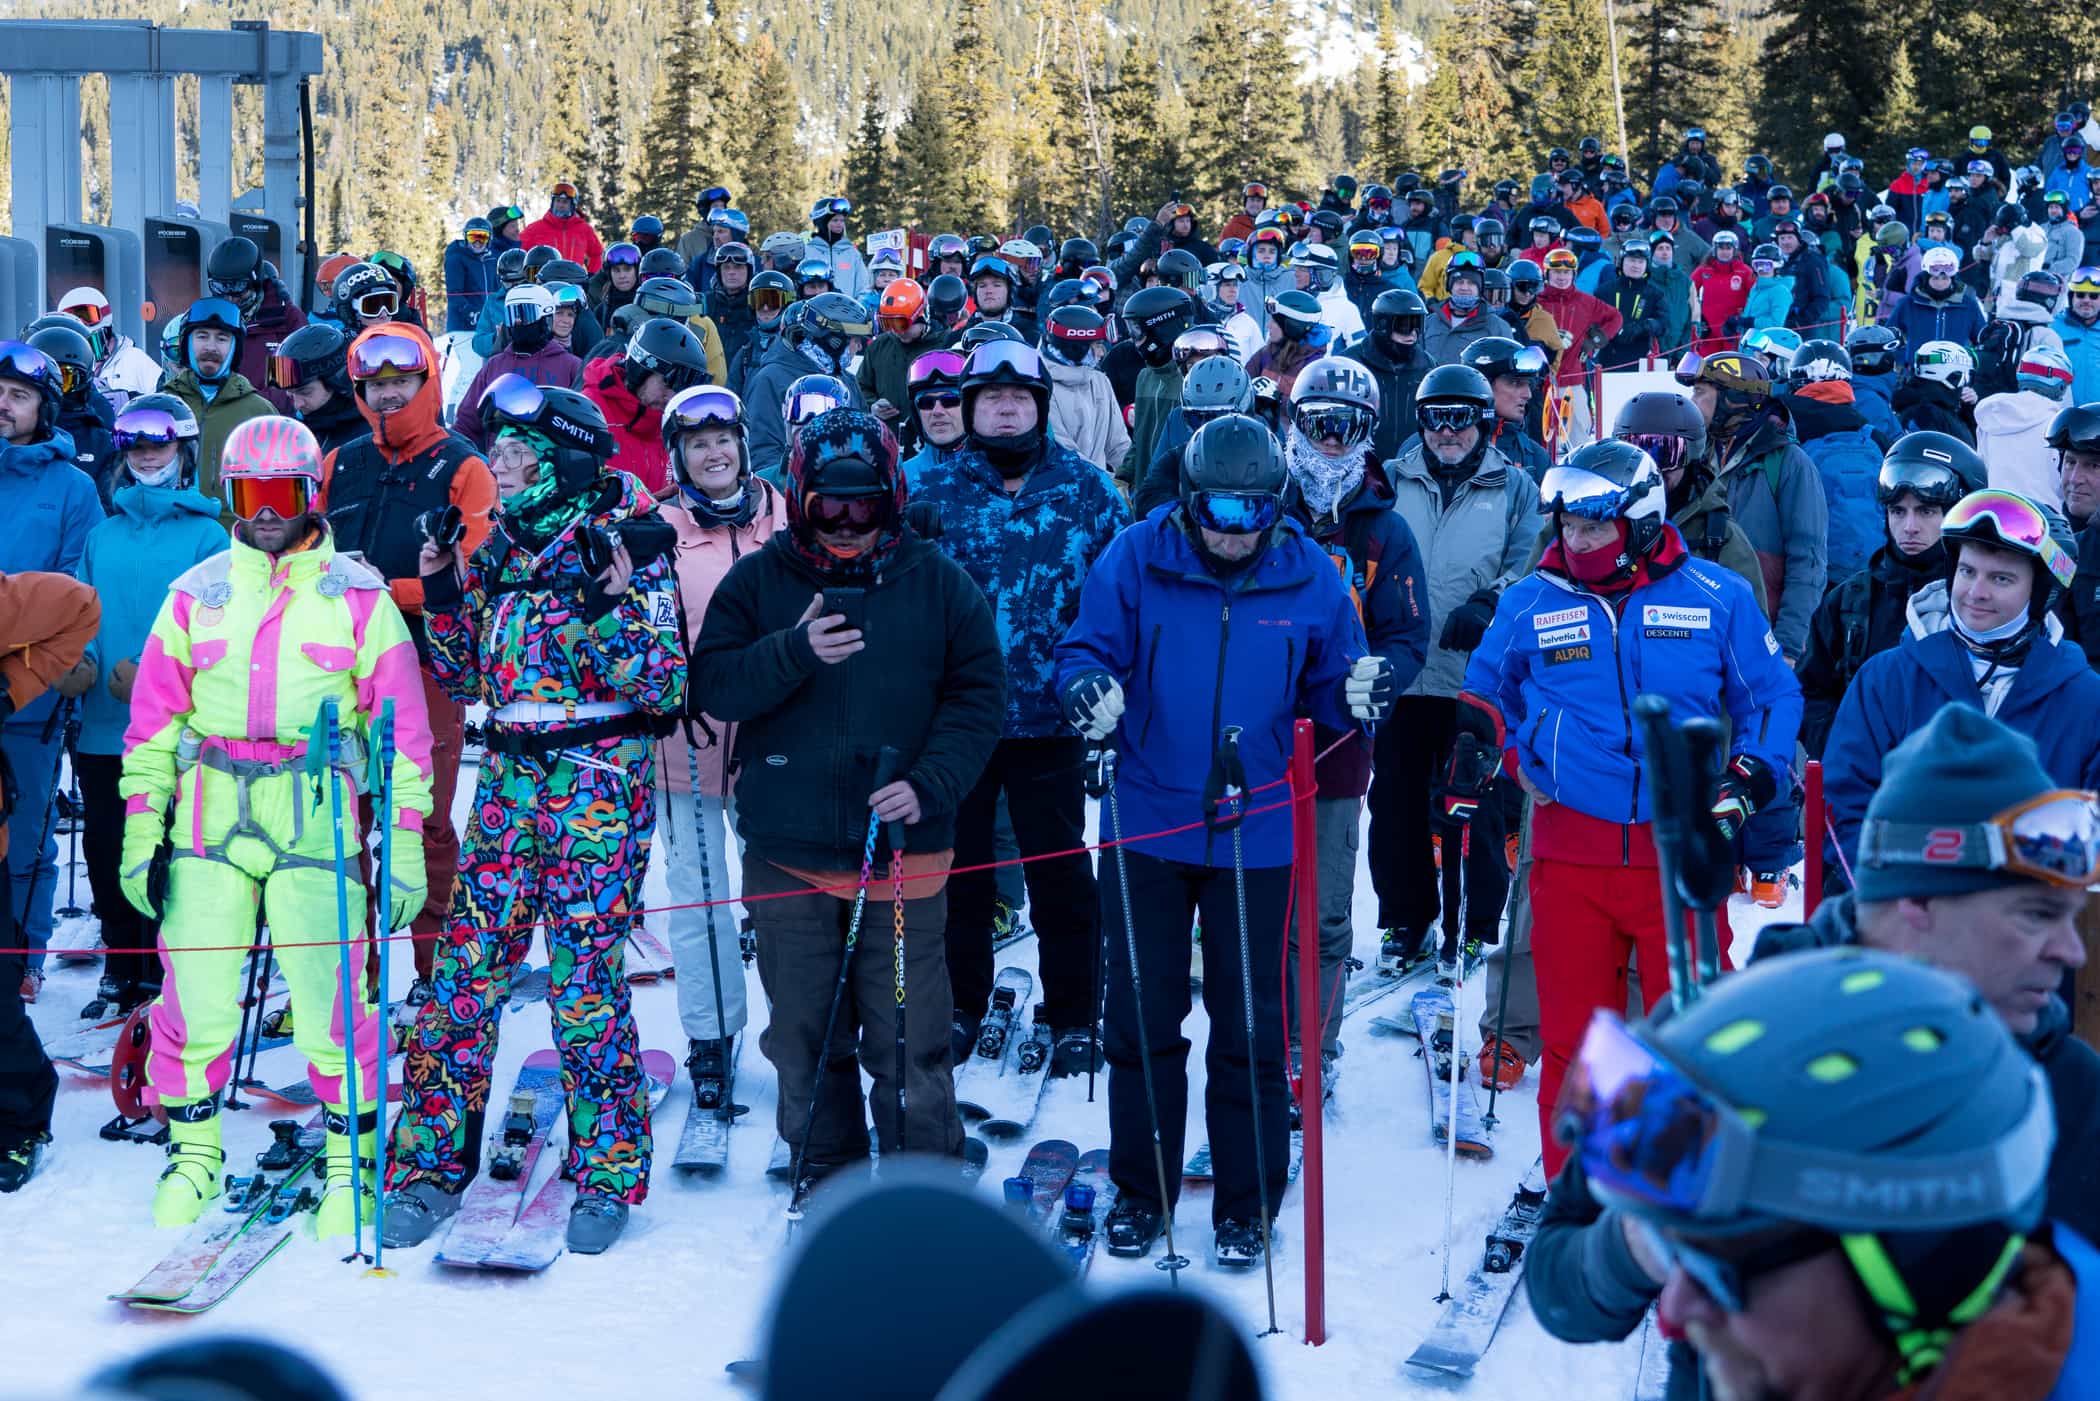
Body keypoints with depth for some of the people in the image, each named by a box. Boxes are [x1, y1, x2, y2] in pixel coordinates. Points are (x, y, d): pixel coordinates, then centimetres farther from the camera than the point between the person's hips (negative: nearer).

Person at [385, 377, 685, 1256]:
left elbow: (666, 687, -11)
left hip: (600, 779, -5)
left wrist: (608, 605, -22)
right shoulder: (495, 552, 11)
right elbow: (462, 681, 17)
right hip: (508, 778, 5)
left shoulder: (621, 549, -5)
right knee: (466, 969, 2)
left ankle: (608, 1178, 10)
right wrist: (442, 595, 5)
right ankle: (432, 1164, 12)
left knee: (585, 981, -3)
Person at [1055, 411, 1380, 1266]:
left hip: (1256, 834, 0)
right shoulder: (1136, 560, -5)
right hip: (1149, 825, 0)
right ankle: (1140, 1190, 24)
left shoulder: (1309, 578, -2)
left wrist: (1357, 697, -17)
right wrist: (1087, 690, -24)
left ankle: (1246, 1204, 19)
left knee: (1250, 1028, 6)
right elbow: (1088, 649, -2)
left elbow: (1328, 683, 6)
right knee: (1142, 1019, 9)